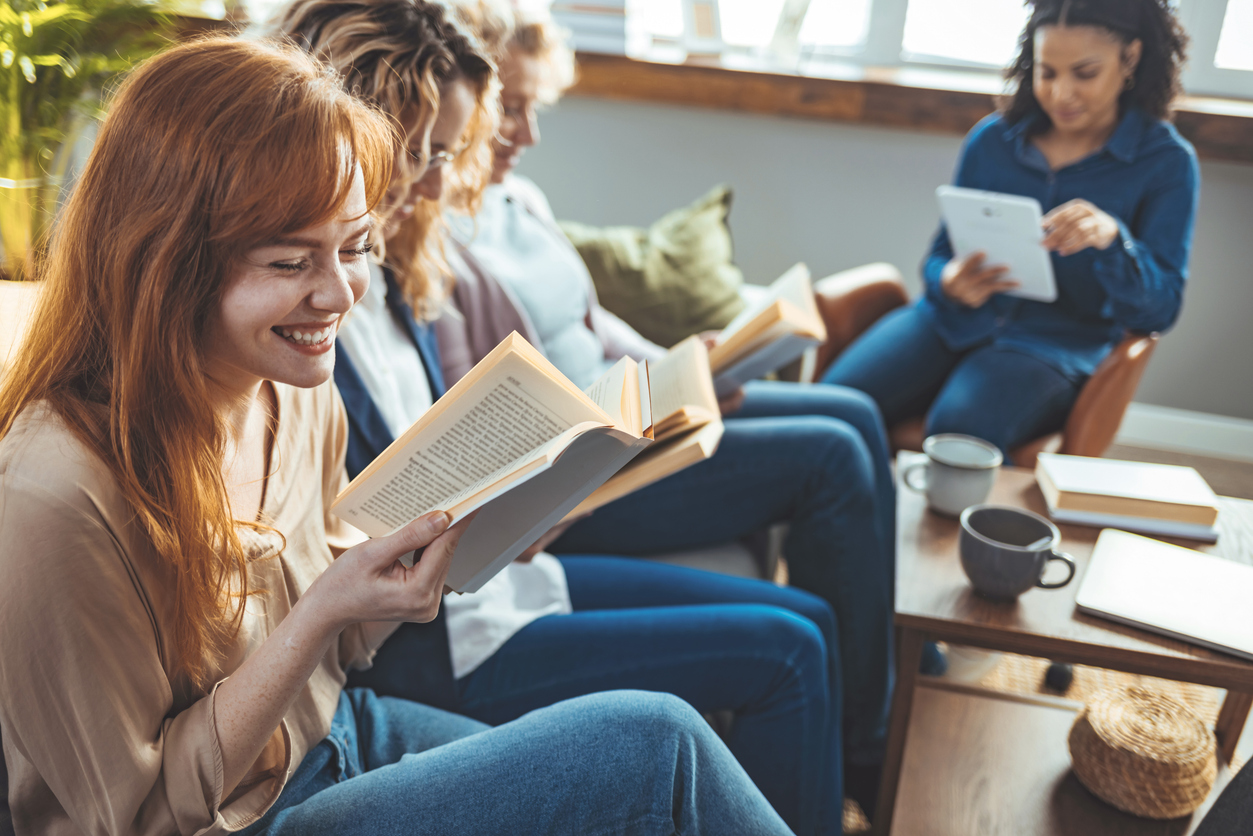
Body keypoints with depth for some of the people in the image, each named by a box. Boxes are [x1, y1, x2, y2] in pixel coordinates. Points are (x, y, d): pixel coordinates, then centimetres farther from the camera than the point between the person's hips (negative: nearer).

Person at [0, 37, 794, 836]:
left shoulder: (300, 391, -5)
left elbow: (334, 649, 7)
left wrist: (449, 547, -12)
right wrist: (321, 615, -29)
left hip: (336, 733, 7)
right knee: (655, 746, -18)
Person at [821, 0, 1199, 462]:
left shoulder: (1167, 162, 1)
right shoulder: (991, 138, 8)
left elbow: (1161, 308, -4)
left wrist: (1114, 240, -25)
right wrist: (949, 282, -12)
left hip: (1056, 342, -3)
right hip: (956, 321, 3)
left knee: (958, 427, -36)